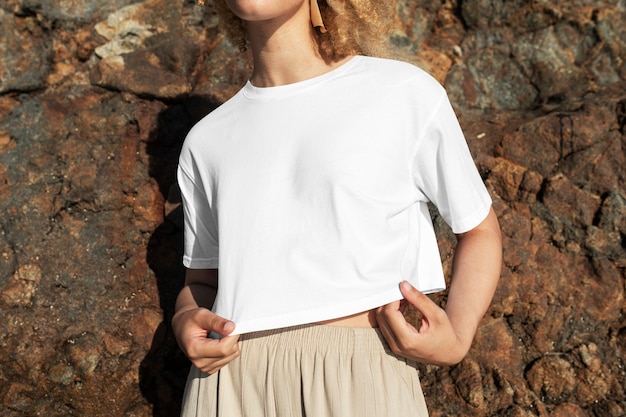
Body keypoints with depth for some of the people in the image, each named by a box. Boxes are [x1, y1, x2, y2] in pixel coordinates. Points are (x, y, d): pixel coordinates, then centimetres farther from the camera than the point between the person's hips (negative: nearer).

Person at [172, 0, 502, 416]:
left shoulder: (408, 96, 2)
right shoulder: (205, 143, 13)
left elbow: (480, 229, 11)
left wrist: (457, 339, -5)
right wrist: (186, 319, -2)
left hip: (360, 381, -2)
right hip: (229, 380, 3)